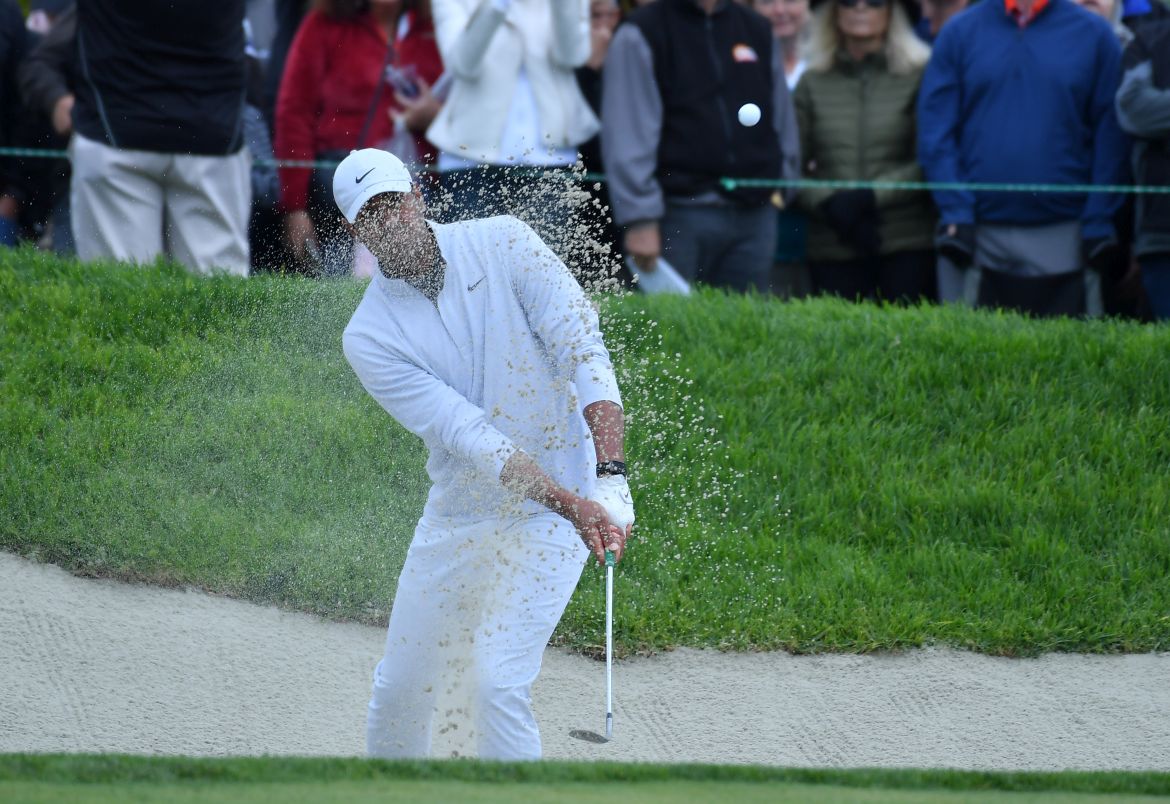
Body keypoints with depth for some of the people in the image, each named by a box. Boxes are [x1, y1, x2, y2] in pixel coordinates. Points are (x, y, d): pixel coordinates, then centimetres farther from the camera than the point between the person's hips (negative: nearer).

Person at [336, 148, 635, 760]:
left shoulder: (502, 244, -10)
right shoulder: (369, 336, -9)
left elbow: (582, 348, -19)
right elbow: (467, 435, -19)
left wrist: (610, 477, -33)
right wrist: (573, 506, -32)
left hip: (549, 522, -3)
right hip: (456, 518, 3)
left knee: (497, 686, -18)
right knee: (397, 693, 9)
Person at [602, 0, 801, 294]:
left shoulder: (758, 31, 17)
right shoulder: (640, 35, 0)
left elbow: (782, 117, 25)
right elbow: (627, 137, -7)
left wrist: (782, 183, 15)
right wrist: (640, 219, -13)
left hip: (754, 214, 5)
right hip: (681, 214, -5)